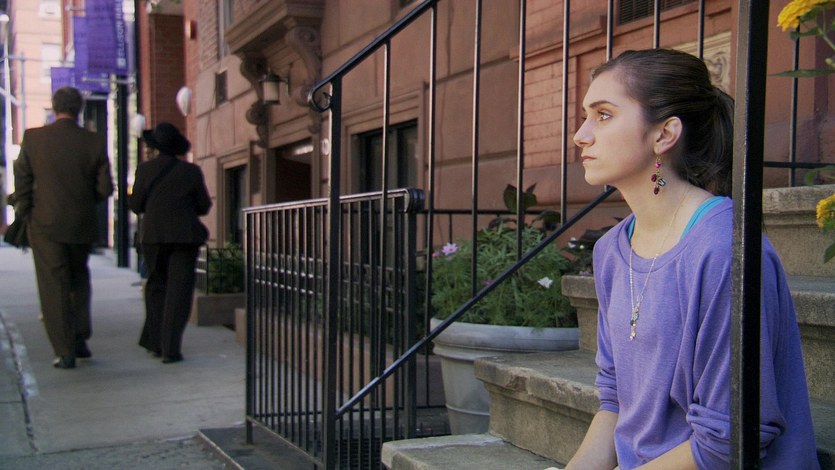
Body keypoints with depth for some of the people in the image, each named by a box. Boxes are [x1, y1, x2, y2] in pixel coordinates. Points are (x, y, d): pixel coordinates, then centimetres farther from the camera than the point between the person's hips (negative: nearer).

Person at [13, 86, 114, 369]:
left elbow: (22, 183, -3)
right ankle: (80, 338, 18)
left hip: (45, 225, -1)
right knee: (79, 279, 22)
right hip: (83, 225, 1)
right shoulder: (95, 143, -6)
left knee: (54, 287, 4)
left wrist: (25, 214, 11)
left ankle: (65, 352, 4)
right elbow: (105, 189, -4)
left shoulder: (33, 138, -7)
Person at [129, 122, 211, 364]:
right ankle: (170, 348, -6)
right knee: (179, 291, 0)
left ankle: (155, 341, 20)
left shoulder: (144, 169, -2)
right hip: (185, 235, -1)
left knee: (157, 285, 18)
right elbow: (204, 206, 3)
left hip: (153, 235, 1)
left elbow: (136, 205, 0)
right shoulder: (192, 171, -2)